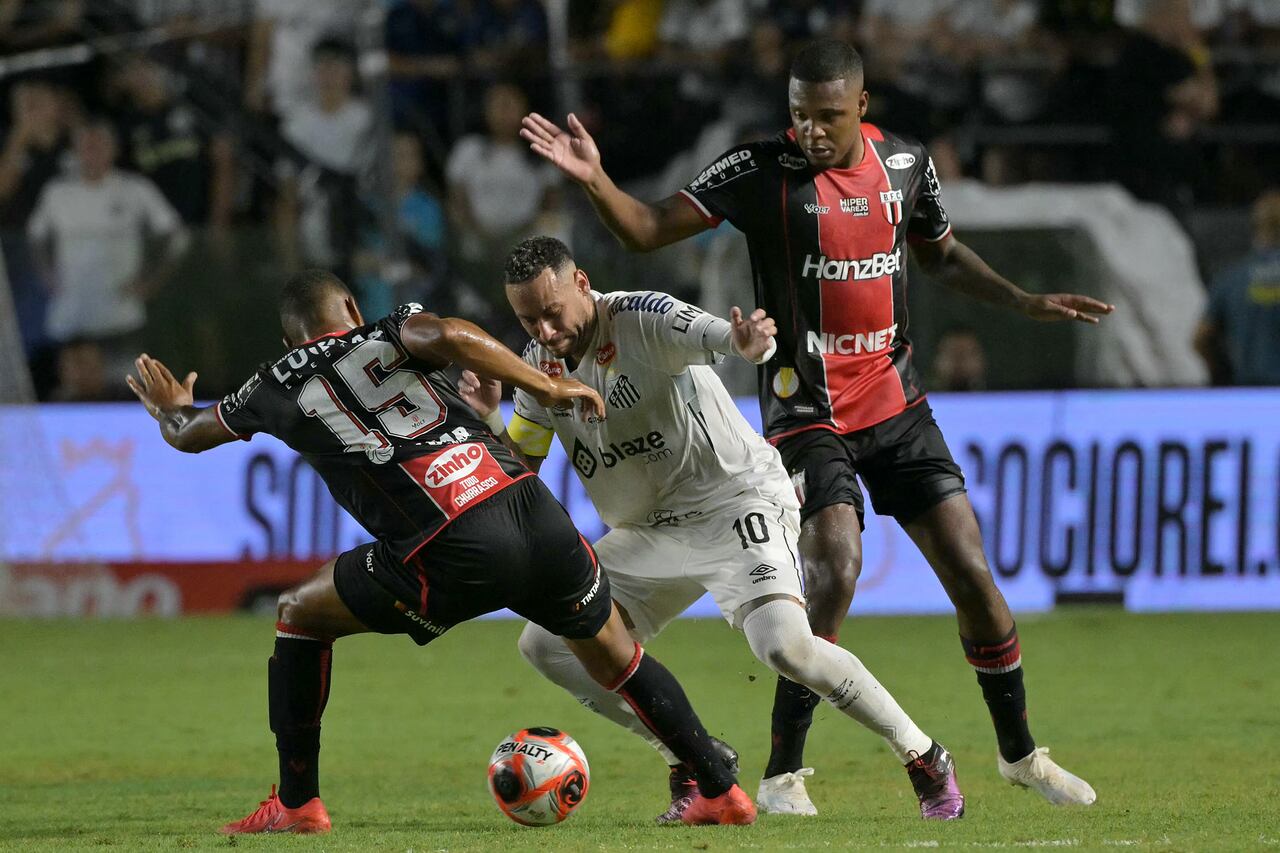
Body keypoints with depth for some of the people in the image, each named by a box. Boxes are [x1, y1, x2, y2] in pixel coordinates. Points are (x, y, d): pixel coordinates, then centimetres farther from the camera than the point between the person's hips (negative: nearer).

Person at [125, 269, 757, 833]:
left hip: (455, 559, -3)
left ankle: (297, 803, 20)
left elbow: (188, 435, 37)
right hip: (533, 509, 3)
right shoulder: (388, 335, 19)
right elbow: (449, 337, -6)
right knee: (615, 654, 25)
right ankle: (722, 792, 25)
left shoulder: (279, 389, 19)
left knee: (301, 616, 20)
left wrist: (171, 409, 60)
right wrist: (545, 387, 1)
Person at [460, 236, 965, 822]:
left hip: (737, 501, -8)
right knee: (546, 644, 0)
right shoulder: (539, 364, 2)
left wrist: (752, 344, -61)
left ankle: (925, 760, -10)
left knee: (784, 644, -28)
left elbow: (721, 338, -36)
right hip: (647, 532, 8)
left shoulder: (645, 321, -19)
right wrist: (489, 419, -12)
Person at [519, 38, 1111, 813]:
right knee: (835, 575, -21)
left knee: (972, 575, 3)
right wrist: (595, 181, -29)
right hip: (808, 413, -4)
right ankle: (782, 773, -9)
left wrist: (1027, 303, 14)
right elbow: (649, 231, -12)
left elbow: (942, 254, 22)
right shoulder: (761, 171, -10)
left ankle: (1020, 752, 22)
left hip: (897, 403, 4)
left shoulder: (905, 164, 3)